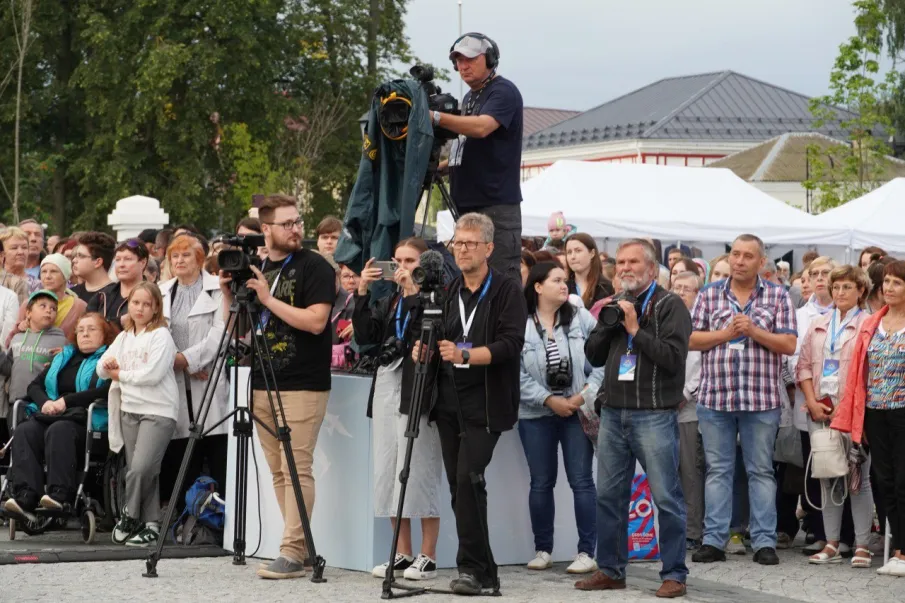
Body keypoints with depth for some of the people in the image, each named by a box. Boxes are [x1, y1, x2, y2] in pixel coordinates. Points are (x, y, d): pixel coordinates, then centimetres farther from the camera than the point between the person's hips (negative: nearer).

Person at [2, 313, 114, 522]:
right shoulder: (62, 358, 30)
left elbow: (106, 391, -8)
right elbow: (34, 385, 24)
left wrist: (66, 401, -11)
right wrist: (45, 402, 1)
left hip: (87, 419, -5)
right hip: (54, 415, 5)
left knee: (59, 431, -38)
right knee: (25, 431, -27)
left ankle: (60, 495, -49)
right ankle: (25, 498, -44)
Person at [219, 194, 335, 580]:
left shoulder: (314, 267, -6)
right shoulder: (254, 268, 14)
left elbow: (315, 321, -18)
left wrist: (267, 299, -19)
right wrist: (228, 293, -1)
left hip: (303, 387, -7)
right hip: (263, 384, 7)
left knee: (296, 469, -10)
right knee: (278, 471, 7)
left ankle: (293, 552, -11)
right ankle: (301, 545, 12)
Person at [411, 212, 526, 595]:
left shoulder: (507, 292, -4)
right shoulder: (448, 292, 15)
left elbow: (511, 344, -15)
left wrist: (464, 354, -27)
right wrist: (426, 351, -4)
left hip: (485, 406, -6)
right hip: (449, 403, 6)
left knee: (468, 478, -18)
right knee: (459, 486, 5)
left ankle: (472, 567, -14)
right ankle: (483, 571, 12)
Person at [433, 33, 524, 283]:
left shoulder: (503, 92, -7)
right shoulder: (469, 98, 21)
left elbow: (482, 127, -25)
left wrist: (436, 117, -33)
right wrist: (439, 166, 14)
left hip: (497, 205, -9)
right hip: (466, 203, 9)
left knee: (503, 281, -13)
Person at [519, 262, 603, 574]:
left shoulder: (581, 318, 0)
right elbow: (516, 373, -9)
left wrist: (585, 393, -11)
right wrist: (549, 400, -12)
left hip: (578, 411, 0)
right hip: (537, 413, 0)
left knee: (581, 481, -2)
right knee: (541, 483, 8)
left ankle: (586, 552, 2)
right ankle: (542, 550, 18)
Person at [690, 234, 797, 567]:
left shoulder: (778, 296, 4)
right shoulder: (709, 295, 8)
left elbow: (789, 345, -2)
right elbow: (691, 339, 3)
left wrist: (753, 330, -13)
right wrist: (726, 333, -10)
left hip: (761, 399, -1)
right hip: (715, 397, 1)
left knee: (761, 471, 3)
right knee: (717, 470, 5)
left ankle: (764, 541, 5)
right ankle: (714, 540, 8)